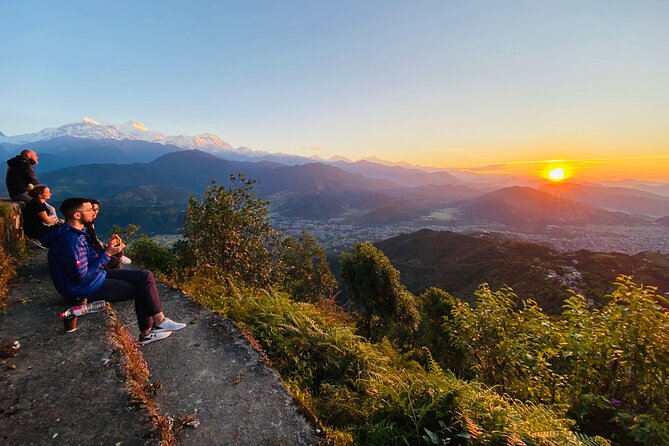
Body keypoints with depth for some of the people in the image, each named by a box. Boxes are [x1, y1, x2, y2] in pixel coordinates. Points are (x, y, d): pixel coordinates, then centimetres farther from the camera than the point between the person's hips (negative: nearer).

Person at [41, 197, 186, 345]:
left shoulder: (78, 233, 7)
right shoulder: (70, 241, -25)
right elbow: (82, 277, -25)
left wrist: (107, 248, -2)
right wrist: (107, 254, -20)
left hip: (99, 276, 9)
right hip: (86, 289, -9)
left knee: (146, 277, -2)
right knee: (143, 288, -7)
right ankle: (159, 322, 14)